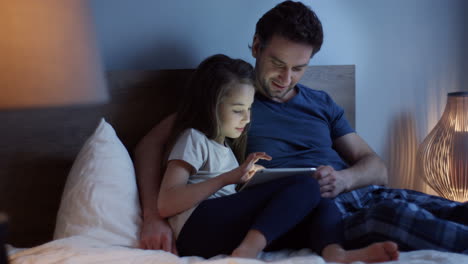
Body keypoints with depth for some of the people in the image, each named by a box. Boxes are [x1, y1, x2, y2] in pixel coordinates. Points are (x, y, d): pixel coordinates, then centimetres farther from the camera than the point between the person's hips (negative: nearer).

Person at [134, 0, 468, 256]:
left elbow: (378, 168, 17)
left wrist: (343, 179, -9)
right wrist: (154, 216, -14)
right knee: (396, 213, -36)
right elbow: (150, 145, 3)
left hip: (361, 191, 6)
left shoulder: (321, 104, 22)